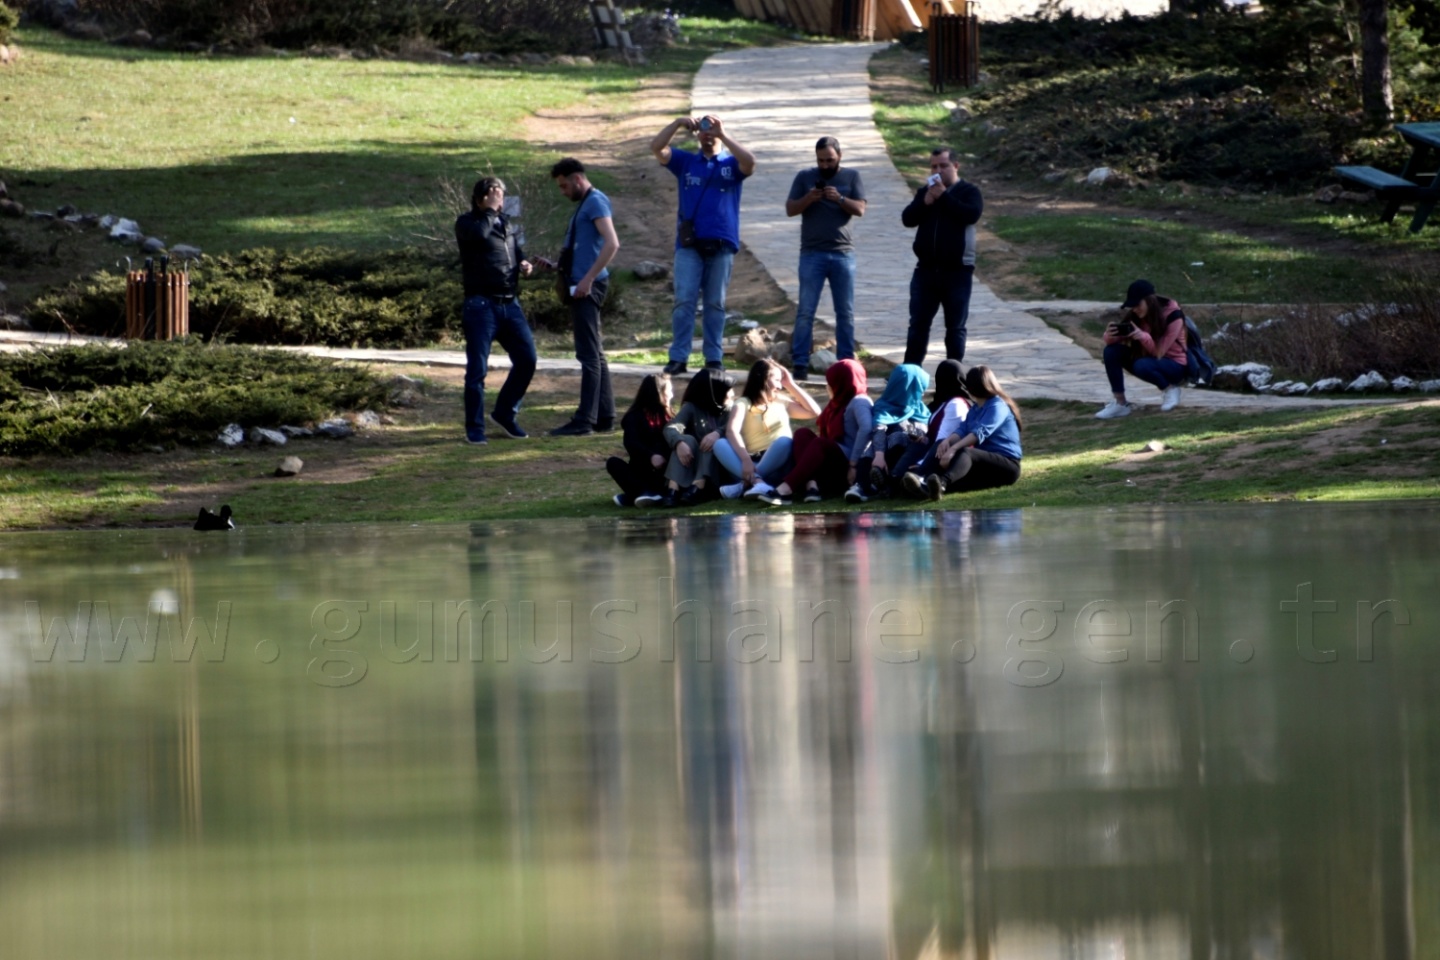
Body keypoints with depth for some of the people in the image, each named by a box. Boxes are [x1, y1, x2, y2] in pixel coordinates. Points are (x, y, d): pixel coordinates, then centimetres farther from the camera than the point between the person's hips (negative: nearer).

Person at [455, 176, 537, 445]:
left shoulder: (506, 223, 18)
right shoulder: (467, 223, -1)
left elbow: (516, 251, 31)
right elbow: (480, 233, -24)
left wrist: (524, 264, 9)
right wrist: (490, 210, -10)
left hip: (510, 303, 6)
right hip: (481, 304, -6)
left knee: (526, 359, 1)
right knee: (477, 368, -5)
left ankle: (505, 413, 19)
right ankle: (475, 428, 2)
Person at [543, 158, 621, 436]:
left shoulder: (596, 202, -10)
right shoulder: (585, 204, 20)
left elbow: (612, 244, -22)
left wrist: (588, 279, -23)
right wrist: (559, 265, 13)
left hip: (588, 287, -11)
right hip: (582, 285, 11)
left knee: (589, 353, -10)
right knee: (594, 353, 12)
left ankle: (584, 421, -11)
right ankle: (604, 417, 16)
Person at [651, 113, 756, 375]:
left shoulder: (731, 164, 8)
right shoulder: (685, 162, 12)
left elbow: (749, 162, -14)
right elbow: (657, 148, 0)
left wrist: (722, 134, -16)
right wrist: (678, 124, -12)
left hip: (721, 244, 0)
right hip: (689, 243, 0)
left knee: (715, 303, 5)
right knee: (684, 301, -6)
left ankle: (714, 358, 10)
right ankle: (678, 358, -7)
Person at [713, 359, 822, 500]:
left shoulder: (782, 401, 22)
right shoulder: (743, 404, 7)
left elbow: (814, 412, 14)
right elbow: (732, 431, -12)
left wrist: (791, 385, 13)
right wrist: (745, 460, -30)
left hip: (777, 464, 2)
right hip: (752, 464, -2)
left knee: (784, 441, -31)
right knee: (720, 444, -28)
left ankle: (746, 483, -41)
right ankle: (757, 481, -51)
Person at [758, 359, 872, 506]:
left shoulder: (859, 402, -4)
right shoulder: (839, 403, 26)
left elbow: (866, 429, -22)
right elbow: (822, 434, 16)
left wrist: (853, 464, -27)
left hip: (849, 467, -8)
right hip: (832, 463, 8)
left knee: (820, 444, -31)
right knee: (803, 433, -9)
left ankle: (785, 490, -46)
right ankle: (811, 485, -34)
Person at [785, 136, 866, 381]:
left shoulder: (852, 177, 7)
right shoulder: (805, 177, 6)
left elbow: (860, 209, -2)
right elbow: (790, 209, 2)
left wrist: (839, 199, -19)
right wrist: (807, 199, -17)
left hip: (843, 253, 1)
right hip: (812, 254, -1)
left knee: (845, 312, 4)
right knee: (805, 312, -4)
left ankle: (846, 362, 8)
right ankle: (800, 364, -4)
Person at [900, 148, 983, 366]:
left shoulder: (969, 191, -1)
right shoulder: (924, 192, 12)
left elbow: (971, 214, -20)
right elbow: (907, 218, 2)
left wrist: (943, 196, -16)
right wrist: (925, 202, -14)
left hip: (957, 271, -4)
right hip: (926, 268, 4)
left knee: (955, 327, 4)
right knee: (918, 324, 4)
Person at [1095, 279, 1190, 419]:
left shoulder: (1173, 316, -21)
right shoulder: (1135, 316, -7)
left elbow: (1159, 352, -24)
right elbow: (1112, 344, -8)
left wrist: (1144, 337, -42)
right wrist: (1110, 336, -32)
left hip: (1175, 365, -6)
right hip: (1149, 360, 6)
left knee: (1142, 366, -37)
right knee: (1112, 351, -17)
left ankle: (1170, 389, -9)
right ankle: (1120, 404, -14)